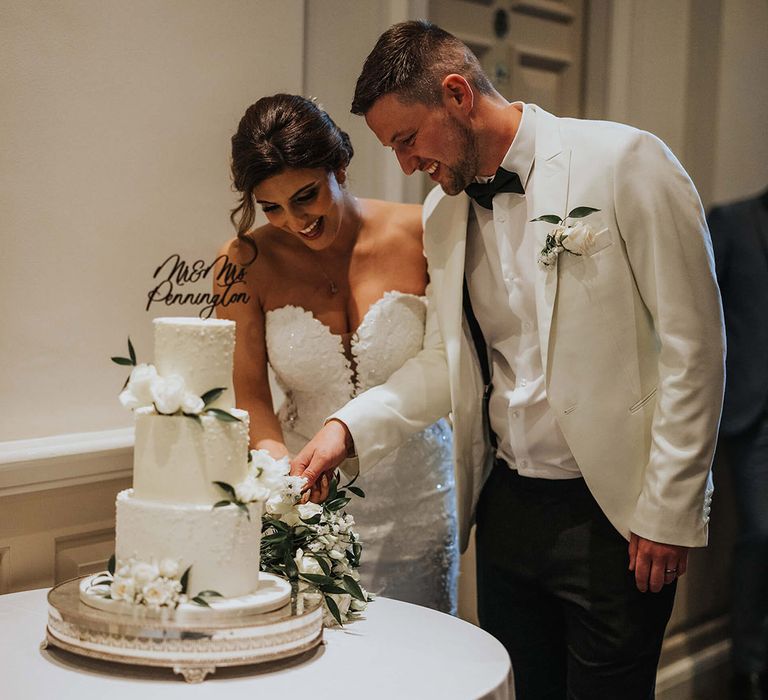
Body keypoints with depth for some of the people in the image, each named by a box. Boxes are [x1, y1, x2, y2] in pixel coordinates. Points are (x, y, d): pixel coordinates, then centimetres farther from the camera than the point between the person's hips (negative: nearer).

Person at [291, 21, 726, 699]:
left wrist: (669, 511, -12)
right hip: (507, 507, 6)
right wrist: (350, 427, 0)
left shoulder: (624, 162, -11)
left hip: (614, 512, -5)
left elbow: (692, 344, -11)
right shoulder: (443, 215, 8)